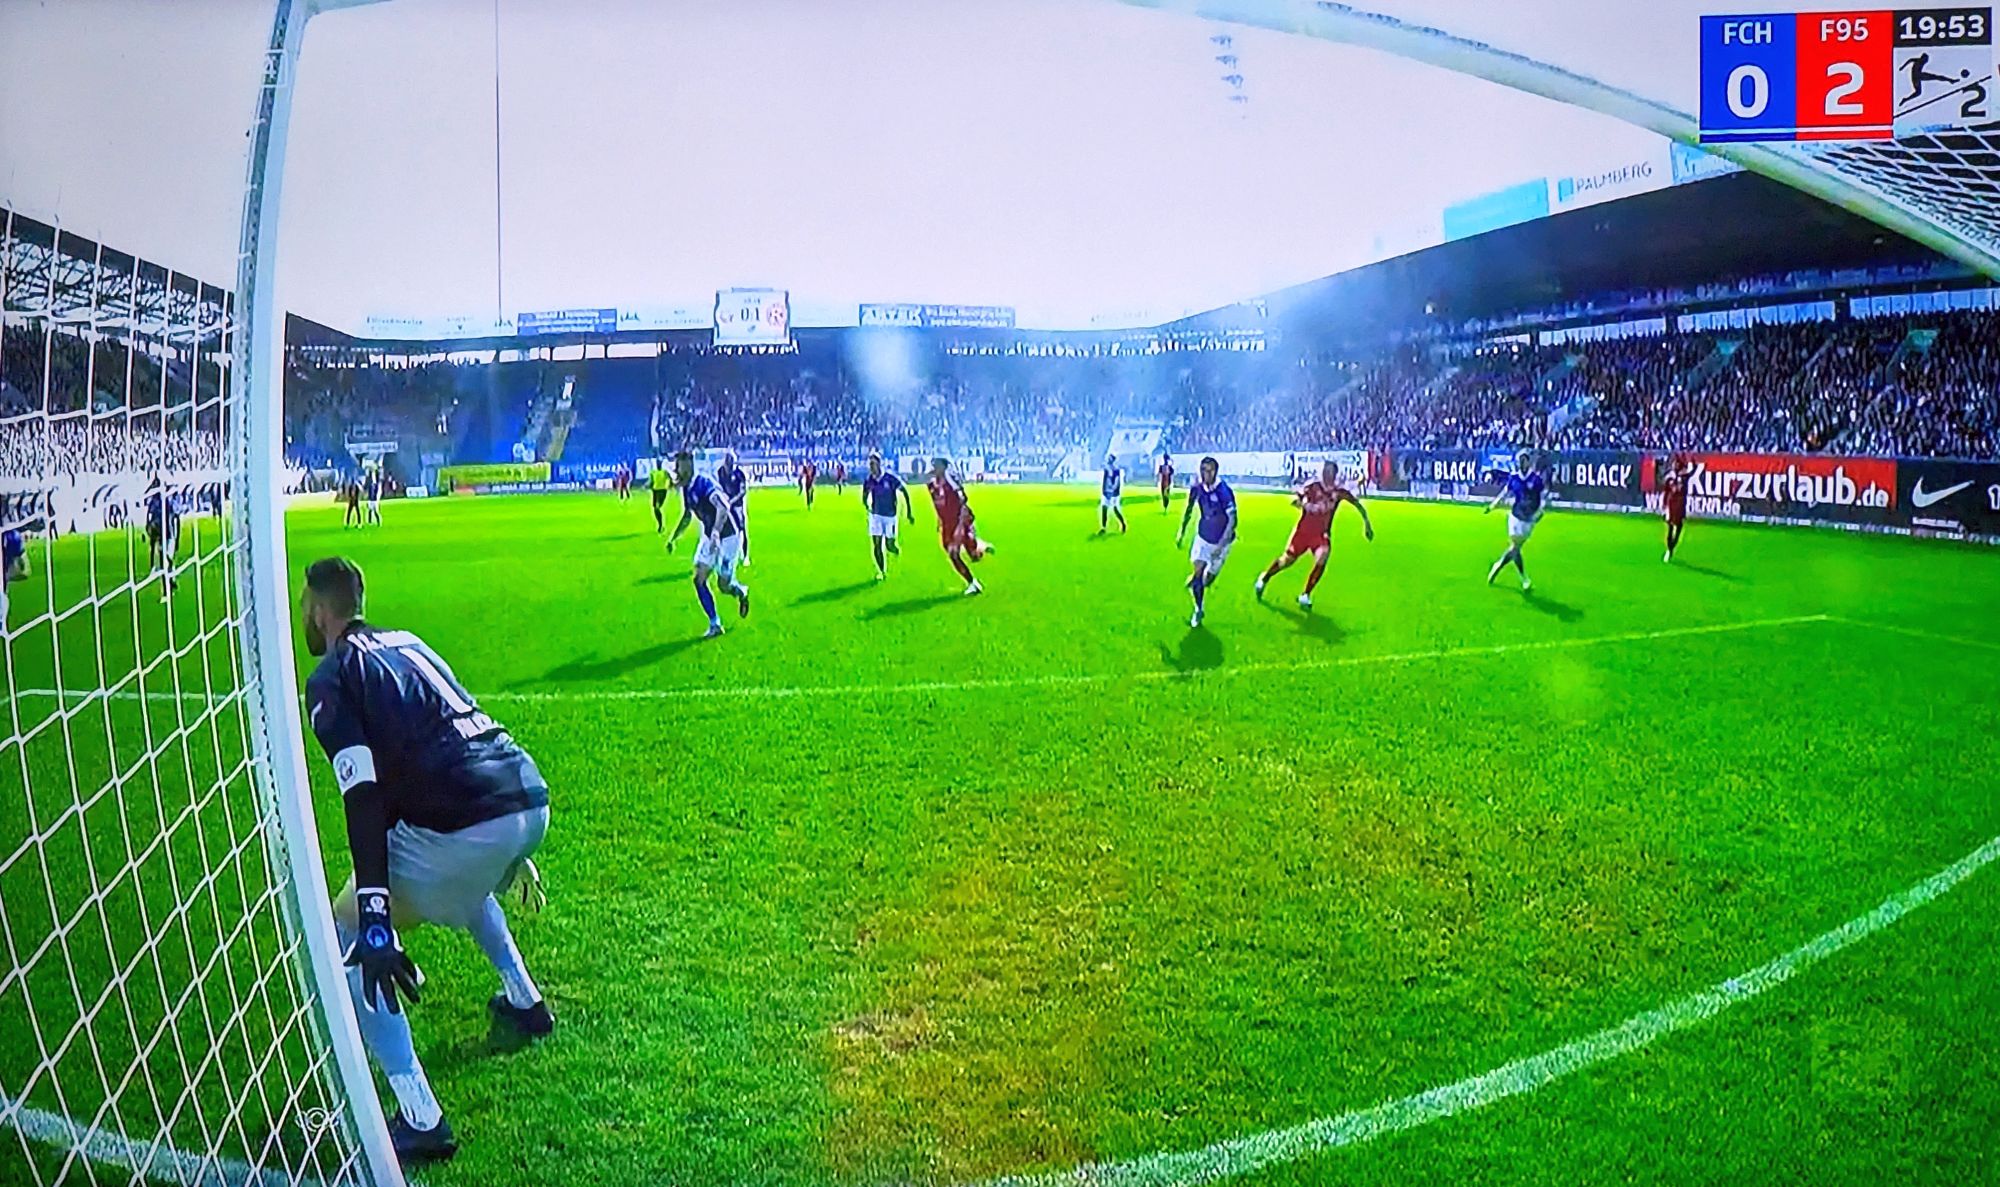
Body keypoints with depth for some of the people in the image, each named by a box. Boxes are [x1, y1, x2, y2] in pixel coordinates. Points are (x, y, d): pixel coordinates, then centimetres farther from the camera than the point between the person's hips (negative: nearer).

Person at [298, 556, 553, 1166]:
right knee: (463, 875, 40)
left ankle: (421, 1120, 2)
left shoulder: (332, 676, 2)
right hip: (532, 800, 8)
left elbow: (363, 798, -12)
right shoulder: (407, 642, 25)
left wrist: (374, 920, -18)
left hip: (467, 824, -8)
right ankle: (524, 1000, 48)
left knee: (345, 936, 9)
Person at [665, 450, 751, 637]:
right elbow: (687, 516, 18)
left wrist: (716, 533, -50)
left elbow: (723, 508, -39)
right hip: (710, 536, 8)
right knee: (699, 579, -2)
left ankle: (742, 592, 32)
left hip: (728, 536, -8)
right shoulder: (685, 489, 1)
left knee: (724, 585, -5)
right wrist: (673, 538, 16)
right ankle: (715, 624, 9)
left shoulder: (704, 484, -26)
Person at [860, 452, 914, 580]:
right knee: (876, 544, -2)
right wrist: (867, 507, -2)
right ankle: (881, 572, 12)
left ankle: (898, 552, 38)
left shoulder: (890, 478, -16)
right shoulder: (868, 481, -5)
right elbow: (864, 498, 13)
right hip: (875, 515, 3)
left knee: (889, 545, 0)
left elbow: (904, 491, -6)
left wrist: (909, 512, -4)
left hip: (890, 515, -2)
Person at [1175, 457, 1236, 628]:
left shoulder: (1224, 492, -28)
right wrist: (1182, 532, 9)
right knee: (1198, 573, -6)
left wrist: (1221, 545, -26)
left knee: (1208, 578, 10)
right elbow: (1189, 510, 5)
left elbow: (1232, 520, -23)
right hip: (1203, 537, 3)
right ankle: (1198, 609, 15)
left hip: (1221, 541, -2)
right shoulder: (1197, 488, -13)